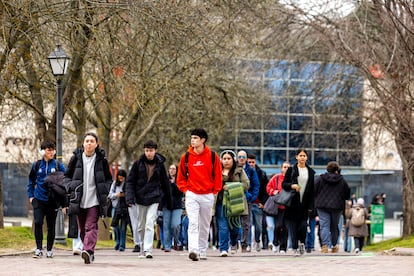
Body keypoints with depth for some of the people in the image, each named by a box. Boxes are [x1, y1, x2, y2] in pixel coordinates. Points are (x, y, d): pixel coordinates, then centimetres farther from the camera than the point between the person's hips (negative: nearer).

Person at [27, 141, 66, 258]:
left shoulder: (58, 165, 0)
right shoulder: (37, 165, 5)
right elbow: (31, 181, 16)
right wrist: (30, 195, 8)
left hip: (53, 200, 0)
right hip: (39, 199, 0)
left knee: (51, 225, 6)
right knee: (38, 223, -11)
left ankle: (49, 249, 16)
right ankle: (39, 249, -5)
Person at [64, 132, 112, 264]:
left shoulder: (101, 159, 2)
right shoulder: (76, 158, 4)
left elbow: (109, 179, 13)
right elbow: (67, 176, 13)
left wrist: (104, 191, -3)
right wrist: (71, 188, -4)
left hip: (94, 200, -3)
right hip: (79, 200, 3)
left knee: (91, 227, -15)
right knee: (82, 228, 9)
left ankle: (88, 250, -28)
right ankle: (89, 253, 22)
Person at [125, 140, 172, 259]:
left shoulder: (159, 164, 1)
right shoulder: (138, 163, 0)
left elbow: (165, 182, 11)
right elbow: (130, 181, 1)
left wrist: (168, 200, 15)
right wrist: (130, 198, -10)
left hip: (154, 198, -2)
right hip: (141, 198, 2)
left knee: (149, 224, -15)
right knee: (141, 226, 10)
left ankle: (148, 250, -19)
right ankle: (143, 249, 23)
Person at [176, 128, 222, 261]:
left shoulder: (212, 156, -2)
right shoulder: (186, 157, 1)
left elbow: (217, 175, 5)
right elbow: (181, 176, 11)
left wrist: (215, 191, 1)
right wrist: (185, 190, 1)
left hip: (208, 196, 1)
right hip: (192, 195, -1)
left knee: (205, 226, 10)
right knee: (193, 223, -15)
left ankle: (203, 251, 20)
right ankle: (193, 250, -25)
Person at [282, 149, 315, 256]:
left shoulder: (311, 172, 9)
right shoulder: (291, 170, 4)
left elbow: (313, 190, 8)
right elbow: (284, 184, 4)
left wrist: (311, 206, 1)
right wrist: (292, 186, -18)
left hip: (305, 203, 1)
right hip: (292, 203, -1)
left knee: (303, 225, -8)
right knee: (293, 226, -2)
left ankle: (302, 242, 19)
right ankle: (295, 248, 8)